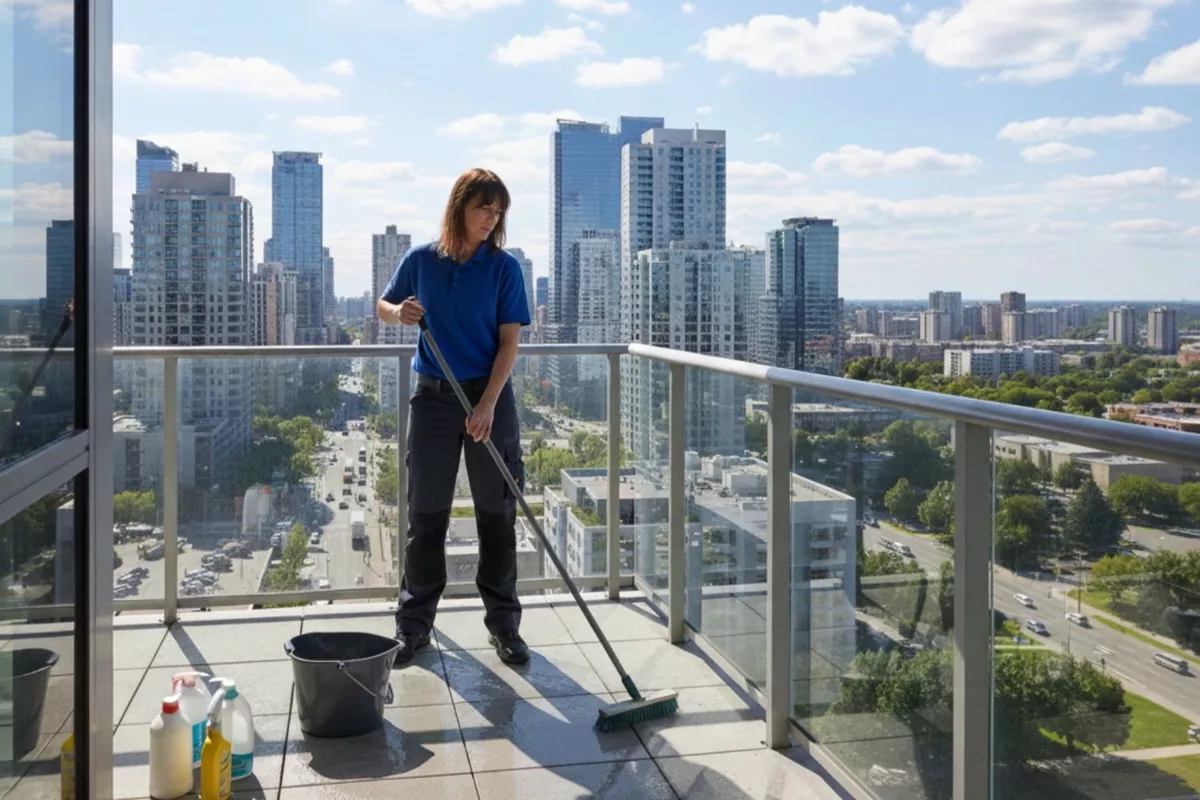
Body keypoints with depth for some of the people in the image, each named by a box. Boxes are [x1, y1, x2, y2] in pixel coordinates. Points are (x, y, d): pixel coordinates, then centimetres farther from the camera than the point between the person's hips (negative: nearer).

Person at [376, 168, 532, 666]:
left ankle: (503, 624, 17)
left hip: (490, 396, -1)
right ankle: (413, 624, 18)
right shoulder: (420, 261, 1)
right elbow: (383, 307, 15)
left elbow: (509, 341, -7)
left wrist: (488, 404, -16)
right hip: (434, 396, 1)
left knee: (497, 512, 5)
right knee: (426, 513, 7)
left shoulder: (504, 268, -4)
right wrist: (399, 314, -10)